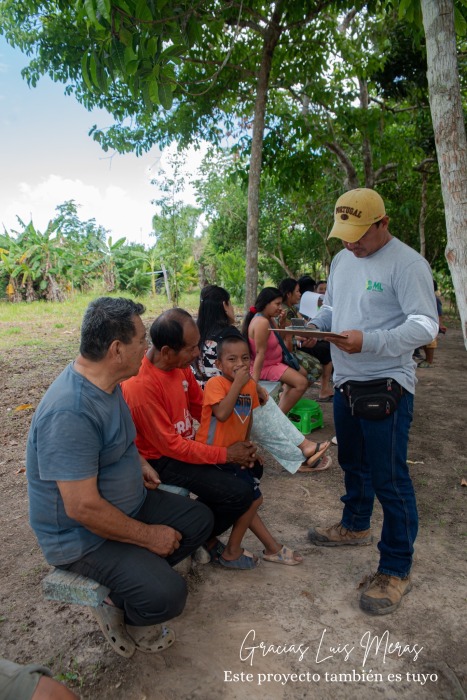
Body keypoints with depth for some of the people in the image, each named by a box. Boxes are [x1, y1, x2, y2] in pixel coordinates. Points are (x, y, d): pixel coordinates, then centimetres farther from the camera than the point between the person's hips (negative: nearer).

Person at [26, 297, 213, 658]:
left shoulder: (107, 382, -2)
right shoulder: (70, 412, -33)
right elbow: (83, 508, -31)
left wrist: (138, 461, 2)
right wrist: (149, 535, -19)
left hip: (129, 503, 9)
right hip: (81, 536, -9)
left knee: (200, 519, 9)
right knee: (167, 596, -22)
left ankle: (137, 577, 13)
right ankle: (117, 608, 10)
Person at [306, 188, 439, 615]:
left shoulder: (407, 263, -14)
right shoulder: (341, 260, 11)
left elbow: (426, 325, -20)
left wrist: (369, 341, -32)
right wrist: (315, 326, -2)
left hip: (386, 386, -8)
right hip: (346, 382, 8)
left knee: (389, 478, -2)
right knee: (353, 463, 23)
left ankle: (396, 570, 14)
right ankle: (355, 526, 46)